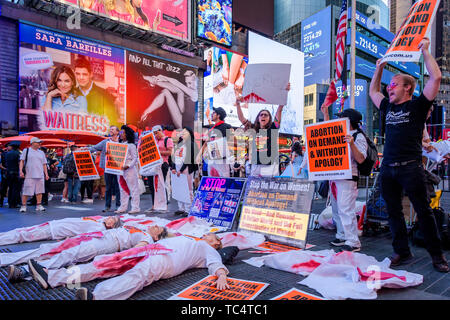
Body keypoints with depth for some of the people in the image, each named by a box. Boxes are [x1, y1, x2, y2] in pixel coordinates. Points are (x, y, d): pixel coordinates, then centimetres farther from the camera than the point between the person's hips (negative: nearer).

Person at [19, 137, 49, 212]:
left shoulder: (41, 153, 17)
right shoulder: (26, 150, 6)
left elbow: (44, 164, 18)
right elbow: (21, 161, 2)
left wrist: (46, 174, 11)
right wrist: (21, 171, -10)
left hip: (40, 175, 4)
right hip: (29, 175, -4)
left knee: (39, 191, 4)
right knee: (26, 191, -3)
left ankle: (38, 205, 10)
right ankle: (23, 206, 8)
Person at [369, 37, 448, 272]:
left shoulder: (417, 105, 2)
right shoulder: (389, 107, 17)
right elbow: (372, 91, 32)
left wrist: (424, 51, 1)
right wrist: (380, 67, 27)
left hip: (410, 167, -6)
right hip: (388, 168, 6)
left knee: (423, 211, 2)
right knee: (393, 212, 9)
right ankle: (402, 253, 19)